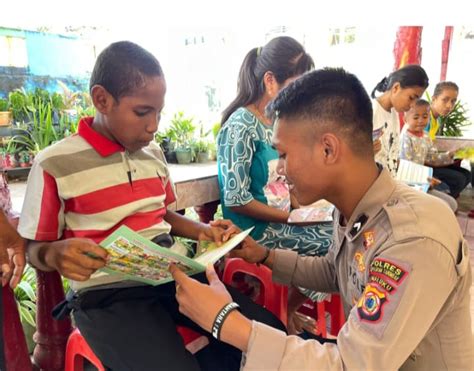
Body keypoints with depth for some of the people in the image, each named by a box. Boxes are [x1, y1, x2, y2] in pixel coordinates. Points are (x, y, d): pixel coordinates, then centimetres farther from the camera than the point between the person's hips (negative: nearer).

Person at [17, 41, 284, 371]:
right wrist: (56, 254, -24)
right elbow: (36, 249, -1)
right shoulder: (54, 165, -8)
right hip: (108, 295, -5)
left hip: (171, 275, 6)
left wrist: (202, 231, 4)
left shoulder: (154, 153, 9)